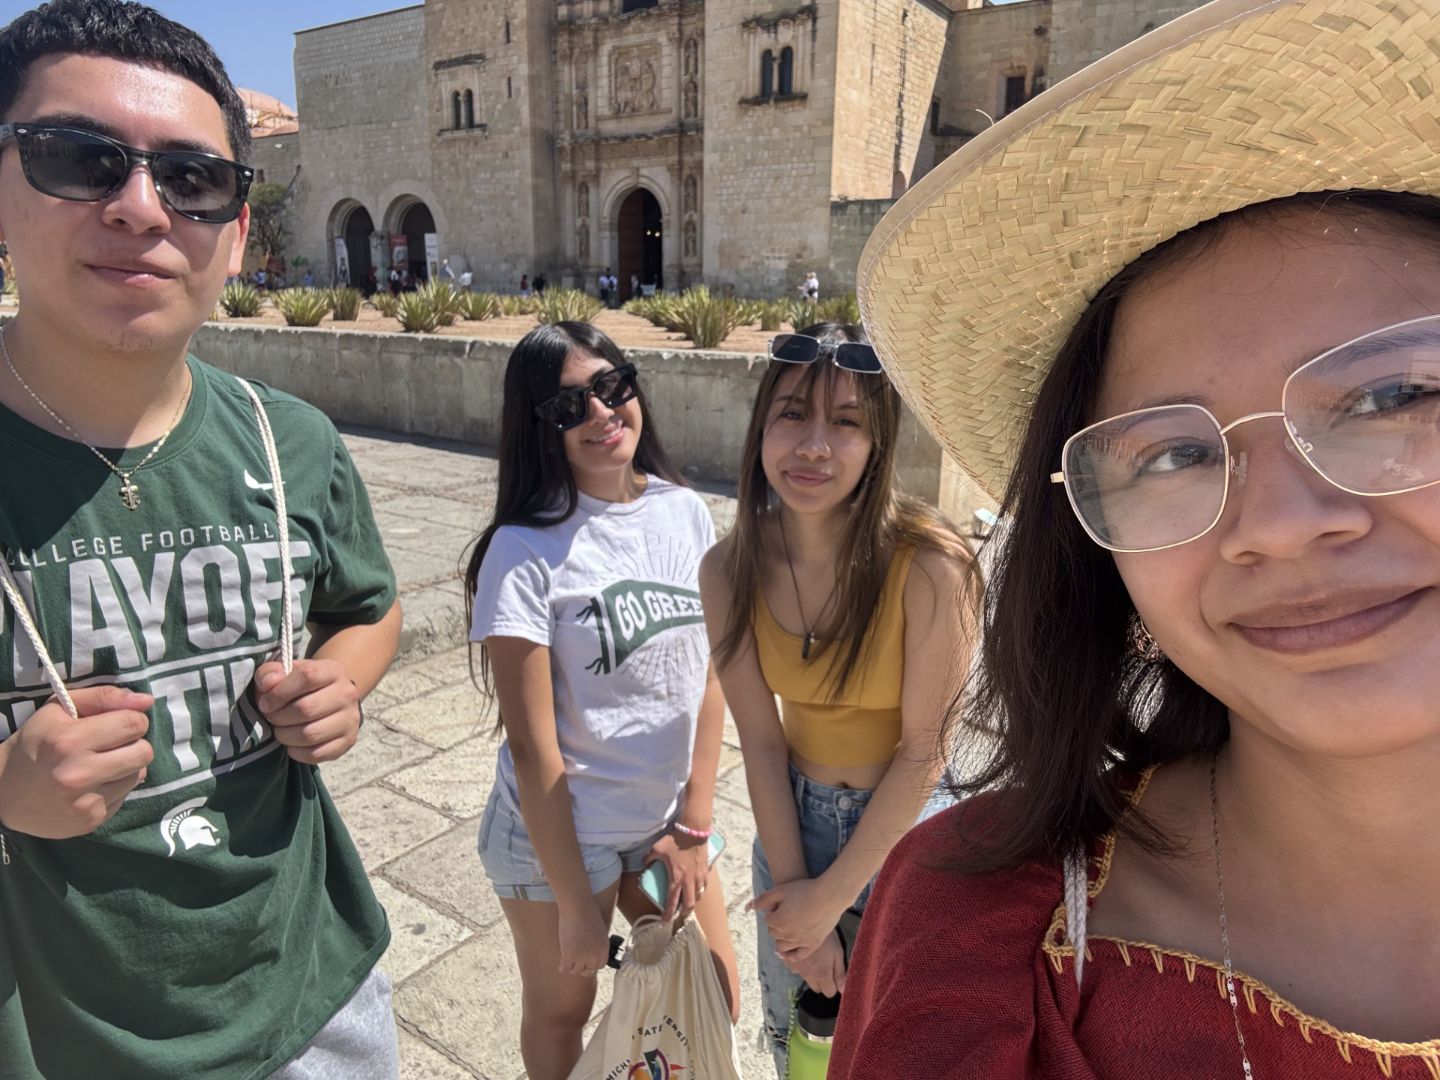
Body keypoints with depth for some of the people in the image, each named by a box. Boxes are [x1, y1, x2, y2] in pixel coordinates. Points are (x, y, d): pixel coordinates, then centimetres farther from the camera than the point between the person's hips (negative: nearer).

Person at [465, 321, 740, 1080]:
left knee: (715, 998, 20)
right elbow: (532, 748, -19)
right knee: (561, 1011, 20)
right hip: (556, 835, -4)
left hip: (666, 820, 5)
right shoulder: (526, 551, -22)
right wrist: (576, 905, -13)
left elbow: (710, 677, -2)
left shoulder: (684, 512, -7)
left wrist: (693, 825, -3)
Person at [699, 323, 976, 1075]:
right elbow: (761, 740, -10)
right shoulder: (729, 569, -16)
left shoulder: (926, 565, -28)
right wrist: (791, 885, -9)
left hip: (903, 828, -3)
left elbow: (921, 751, -20)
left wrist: (831, 896, -12)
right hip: (791, 818, 3)